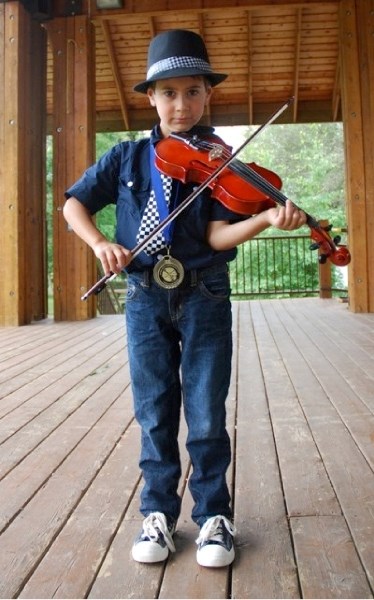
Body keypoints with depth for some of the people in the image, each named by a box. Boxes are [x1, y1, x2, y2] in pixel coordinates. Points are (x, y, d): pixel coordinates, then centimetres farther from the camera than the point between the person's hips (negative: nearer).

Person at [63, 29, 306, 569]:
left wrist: (268, 218, -30)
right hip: (145, 298, 2)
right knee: (155, 413, 8)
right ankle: (159, 512, 25)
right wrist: (100, 243, -8)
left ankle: (213, 514, 22)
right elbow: (74, 203, 11)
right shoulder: (127, 158, 7)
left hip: (204, 297, -1)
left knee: (206, 415, 2)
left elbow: (218, 234, -11)